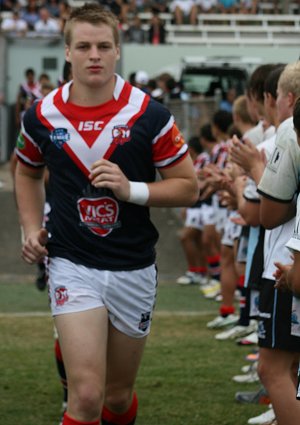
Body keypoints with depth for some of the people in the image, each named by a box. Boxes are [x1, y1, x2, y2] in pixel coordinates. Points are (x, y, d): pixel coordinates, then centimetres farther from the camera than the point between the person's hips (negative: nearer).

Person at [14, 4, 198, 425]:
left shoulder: (150, 115, -8)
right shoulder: (42, 116, -2)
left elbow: (188, 187, -3)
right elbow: (28, 172, 19)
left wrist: (131, 189, -18)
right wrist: (32, 228, 6)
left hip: (134, 269, 1)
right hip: (73, 266, -1)